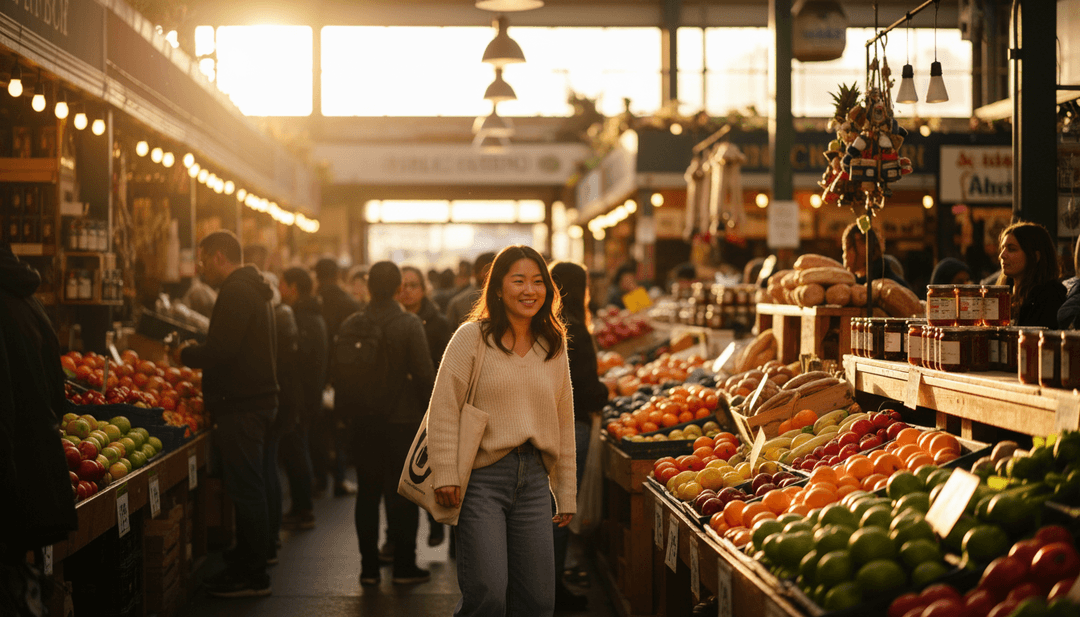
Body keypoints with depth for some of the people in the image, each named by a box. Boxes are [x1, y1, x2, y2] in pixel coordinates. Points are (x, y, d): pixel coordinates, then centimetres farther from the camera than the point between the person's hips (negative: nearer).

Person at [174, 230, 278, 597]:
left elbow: (220, 352, -22)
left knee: (246, 491, -5)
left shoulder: (236, 294, -14)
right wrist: (198, 353, 19)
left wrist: (186, 355, -4)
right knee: (249, 490, 14)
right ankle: (246, 567, 21)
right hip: (257, 400, 10)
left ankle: (252, 577, 0)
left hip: (241, 408, -10)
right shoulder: (253, 290, 19)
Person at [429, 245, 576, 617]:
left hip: (534, 480, 5)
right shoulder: (473, 336, -1)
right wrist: (445, 474, -12)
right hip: (482, 478, -4)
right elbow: (444, 408, -4)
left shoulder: (553, 346, 13)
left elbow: (564, 421, 17)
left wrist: (566, 494, 15)